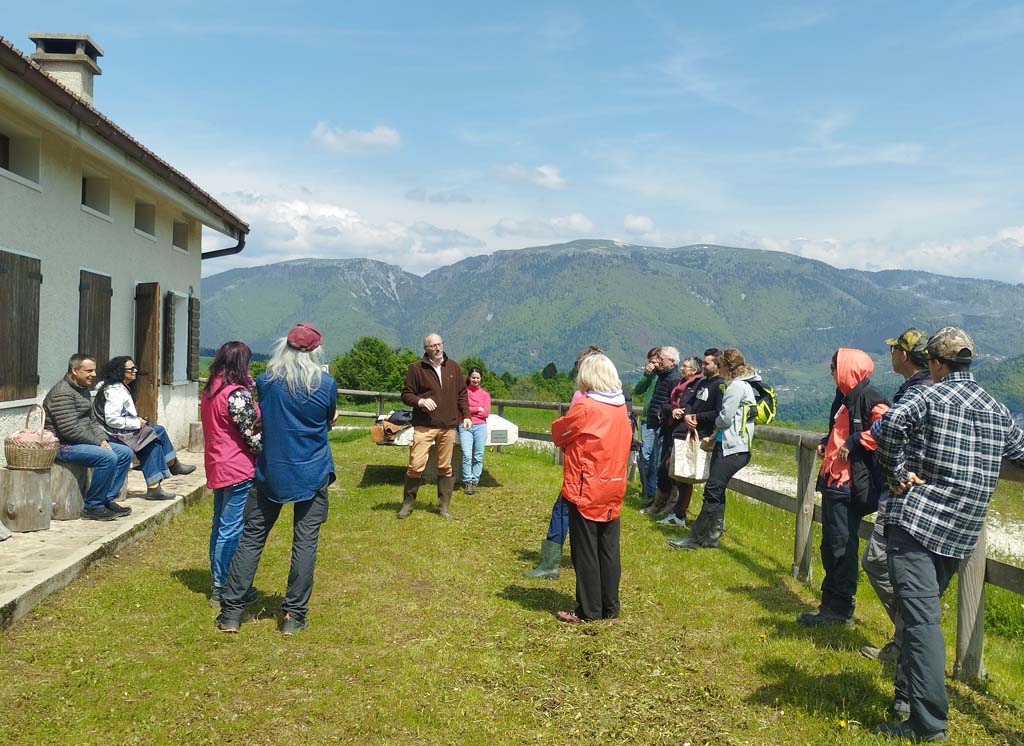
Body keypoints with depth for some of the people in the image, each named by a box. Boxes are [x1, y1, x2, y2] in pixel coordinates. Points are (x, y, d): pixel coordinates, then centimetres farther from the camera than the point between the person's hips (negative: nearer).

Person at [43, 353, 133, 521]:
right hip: (63, 445, -10)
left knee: (125, 453, 3)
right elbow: (70, 429, -24)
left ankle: (108, 500, 5)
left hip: (81, 441, 10)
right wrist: (98, 442, -17)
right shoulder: (62, 393, -18)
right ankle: (92, 507, -16)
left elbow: (92, 421, 17)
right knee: (108, 457, -28)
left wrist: (103, 439, -1)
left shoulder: (84, 390, 14)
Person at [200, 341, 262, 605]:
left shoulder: (210, 390, 10)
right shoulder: (237, 393, -18)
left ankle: (218, 582, 26)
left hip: (217, 468, 10)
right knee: (232, 530, -3)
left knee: (220, 526, 17)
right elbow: (253, 434, -17)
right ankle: (223, 588, 3)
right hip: (239, 469, -10)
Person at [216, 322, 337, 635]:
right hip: (312, 472, -1)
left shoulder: (266, 381, -2)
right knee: (305, 540, 5)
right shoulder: (326, 384, -7)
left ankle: (231, 611, 10)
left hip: (271, 471, 2)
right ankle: (294, 614, 7)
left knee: (251, 537, 8)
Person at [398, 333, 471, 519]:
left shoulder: (453, 367, 11)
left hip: (448, 426, 3)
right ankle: (408, 504, 8)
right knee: (416, 465, -8)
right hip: (424, 426, -3)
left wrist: (465, 415, 8)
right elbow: (406, 394, 2)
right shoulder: (416, 368, -1)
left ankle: (444, 507, 18)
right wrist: (420, 401, -17)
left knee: (445, 468, 8)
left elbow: (462, 394, 16)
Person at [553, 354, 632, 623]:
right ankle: (610, 608, 20)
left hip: (585, 491, -6)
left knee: (585, 552, 4)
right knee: (609, 550, 13)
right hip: (613, 490, 6)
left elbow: (558, 433, -5)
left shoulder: (585, 409, -16)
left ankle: (589, 610, 9)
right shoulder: (622, 409, 3)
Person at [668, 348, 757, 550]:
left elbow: (725, 418, -16)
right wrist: (713, 437, 15)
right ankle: (712, 537, 15)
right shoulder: (740, 384, 18)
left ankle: (696, 537, -4)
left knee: (713, 490, -8)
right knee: (716, 490, 10)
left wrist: (715, 426, 5)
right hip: (726, 444, 10)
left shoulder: (737, 386, -12)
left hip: (733, 448, -10)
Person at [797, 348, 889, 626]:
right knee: (830, 543, 15)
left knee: (843, 544, -4)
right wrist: (826, 443, 13)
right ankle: (831, 603, 25)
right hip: (834, 479, 10)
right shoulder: (844, 397, 17)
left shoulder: (869, 397, -12)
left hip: (851, 483, -10)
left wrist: (853, 442, -20)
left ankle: (841, 608, 6)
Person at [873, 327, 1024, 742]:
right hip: (960, 535, 7)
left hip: (916, 520, -7)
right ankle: (908, 691, 27)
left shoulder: (927, 396, -5)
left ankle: (929, 723, -13)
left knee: (921, 617, -10)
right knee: (923, 610, 19)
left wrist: (895, 472, -13)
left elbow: (891, 422, -25)